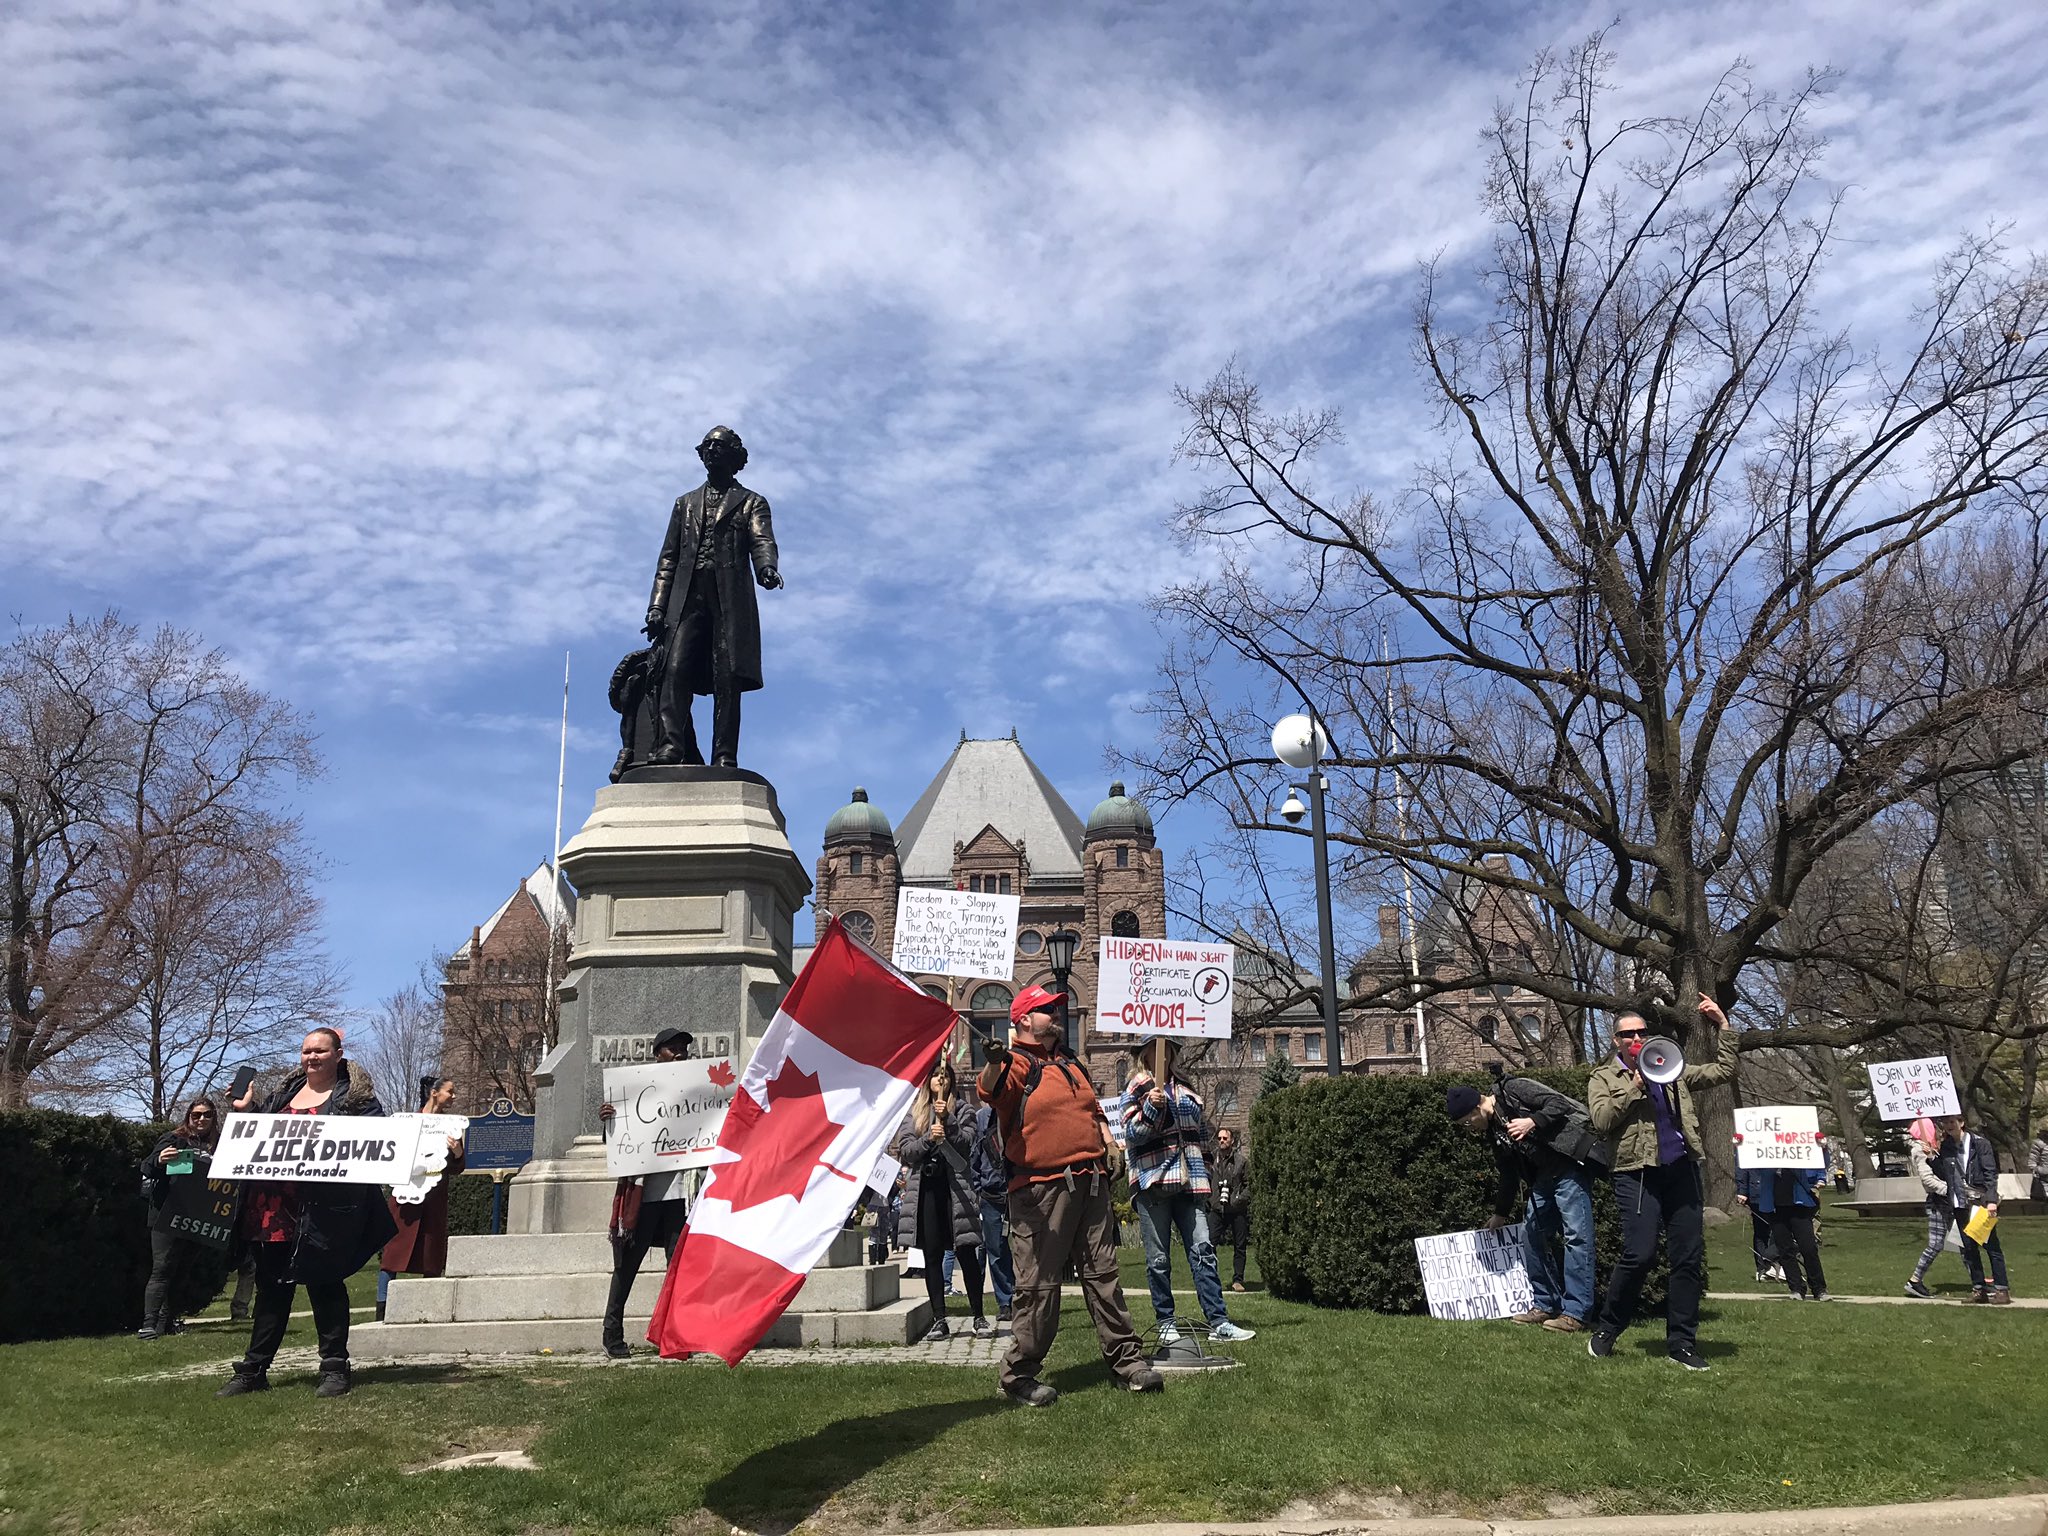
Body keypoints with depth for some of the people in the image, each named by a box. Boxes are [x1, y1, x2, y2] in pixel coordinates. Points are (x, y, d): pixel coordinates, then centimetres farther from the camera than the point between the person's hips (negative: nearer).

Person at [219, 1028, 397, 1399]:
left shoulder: (354, 1095, -1)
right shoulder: (285, 1092, 18)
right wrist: (247, 1111, 14)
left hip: (322, 1211, -6)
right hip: (275, 1208, 6)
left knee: (324, 1284, 0)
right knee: (271, 1286, 11)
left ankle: (335, 1368, 9)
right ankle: (253, 1370, 18)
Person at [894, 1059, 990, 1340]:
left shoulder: (963, 1111, 9)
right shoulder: (913, 1114, 13)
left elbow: (966, 1146, -3)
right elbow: (905, 1150, 3)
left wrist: (948, 1120, -13)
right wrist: (928, 1139, -13)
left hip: (955, 1186, -2)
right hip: (924, 1188, 2)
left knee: (966, 1253, -2)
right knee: (932, 1256, 3)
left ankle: (979, 1317, 6)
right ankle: (939, 1321, 9)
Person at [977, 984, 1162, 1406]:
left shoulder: (1071, 1065, 20)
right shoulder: (1017, 1065, -4)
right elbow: (989, 1092, -27)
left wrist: (1107, 1145, 15)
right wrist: (996, 1063, -48)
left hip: (1090, 1185, 7)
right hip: (1040, 1191, -7)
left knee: (1103, 1275, 12)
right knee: (1039, 1284, -4)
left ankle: (1126, 1360, 19)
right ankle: (1019, 1374, 7)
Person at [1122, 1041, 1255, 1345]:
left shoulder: (1185, 1089, 21)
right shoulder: (1136, 1089, 5)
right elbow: (1132, 1135, -5)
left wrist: (1203, 1176, 23)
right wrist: (1152, 1107, -21)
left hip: (1188, 1183, 4)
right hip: (1152, 1183, -4)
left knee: (1203, 1251, -4)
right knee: (1158, 1259, -1)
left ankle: (1218, 1323, -7)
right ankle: (1166, 1323, 8)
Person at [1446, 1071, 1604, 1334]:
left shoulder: (1512, 1090, -9)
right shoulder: (1494, 1129, 14)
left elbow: (1559, 1103, -16)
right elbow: (1508, 1173, 24)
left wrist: (1532, 1122, -27)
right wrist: (1500, 1213, 32)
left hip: (1570, 1162, -10)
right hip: (1544, 1174, 10)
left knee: (1576, 1234, -11)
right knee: (1532, 1233, 9)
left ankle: (1577, 1313, -11)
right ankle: (1546, 1305, 19)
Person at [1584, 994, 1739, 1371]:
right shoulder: (1603, 1078, 9)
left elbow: (1723, 1073, 18)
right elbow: (1601, 1120, -7)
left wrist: (1723, 1025, 13)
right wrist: (1635, 1086, -10)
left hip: (1682, 1170, 5)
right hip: (1638, 1174, -5)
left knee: (1689, 1258, 2)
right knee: (1639, 1255, -15)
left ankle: (1682, 1344, 11)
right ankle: (1605, 1332, 4)